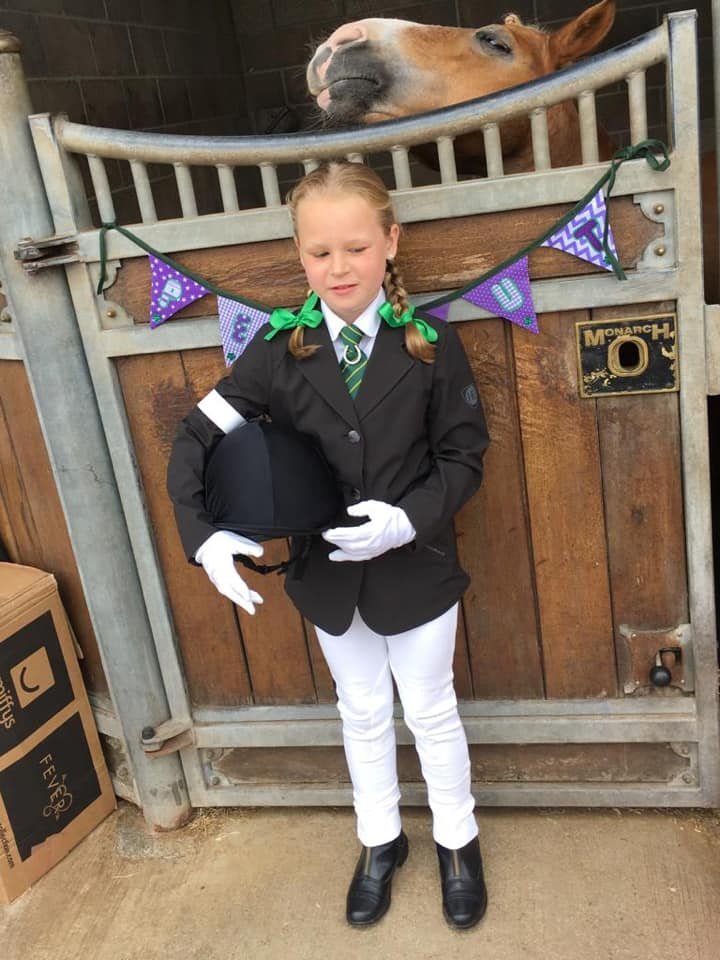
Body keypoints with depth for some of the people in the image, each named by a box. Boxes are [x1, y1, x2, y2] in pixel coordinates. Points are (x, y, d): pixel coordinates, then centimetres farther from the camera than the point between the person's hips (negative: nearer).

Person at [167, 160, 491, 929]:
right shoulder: (280, 348, -11)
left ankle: (456, 842, 42)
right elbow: (197, 438, -11)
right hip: (326, 573, 2)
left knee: (431, 711, 16)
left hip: (415, 569, -1)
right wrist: (204, 535, -25)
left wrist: (410, 519, -25)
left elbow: (463, 459, -8)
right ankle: (380, 843, 44)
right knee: (362, 714, 21)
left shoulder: (431, 343, -13)